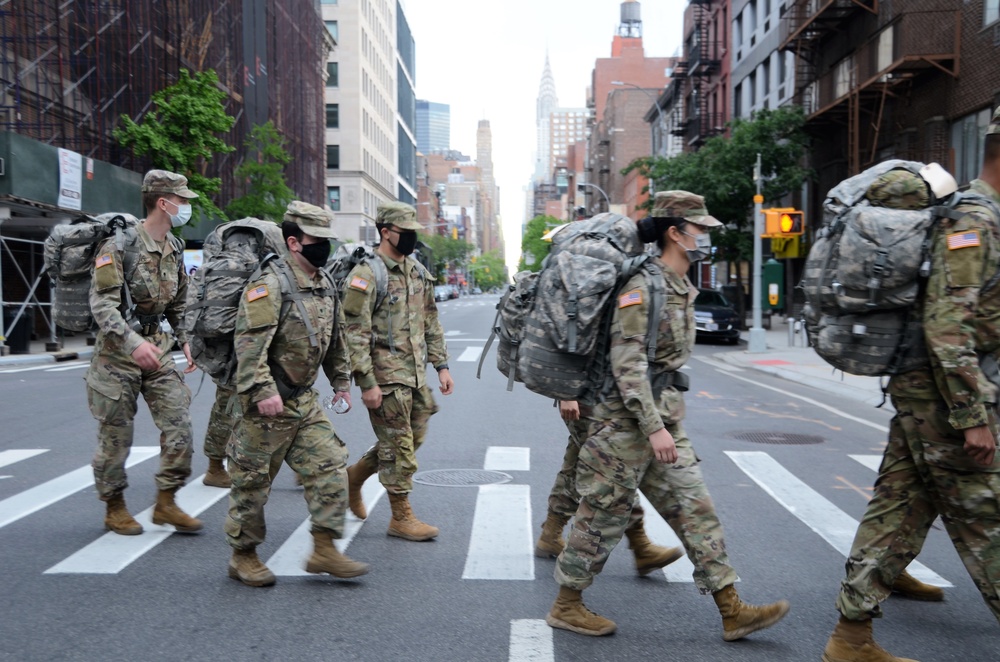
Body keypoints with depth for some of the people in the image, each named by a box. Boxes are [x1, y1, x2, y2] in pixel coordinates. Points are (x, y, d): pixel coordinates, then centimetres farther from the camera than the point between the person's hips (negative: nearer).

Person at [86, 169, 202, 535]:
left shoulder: (174, 249, 9)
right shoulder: (120, 245, -14)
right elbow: (102, 302, -22)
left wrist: (186, 340, 6)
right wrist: (132, 343, -34)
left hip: (157, 348, 6)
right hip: (118, 351, -6)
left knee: (179, 422, -2)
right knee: (116, 435, 4)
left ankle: (166, 503, 11)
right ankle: (115, 508, 21)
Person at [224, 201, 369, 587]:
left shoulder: (325, 285, 11)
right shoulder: (270, 284, -16)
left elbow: (335, 338, 21)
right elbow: (249, 341, -24)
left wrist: (341, 380, 21)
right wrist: (263, 391, -30)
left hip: (305, 400, 8)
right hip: (267, 404, -8)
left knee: (330, 467, 3)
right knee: (254, 481, 5)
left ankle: (324, 550, 11)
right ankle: (243, 556, 21)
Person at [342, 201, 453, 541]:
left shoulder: (418, 271, 12)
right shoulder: (366, 275, -13)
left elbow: (431, 321, 18)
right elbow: (355, 333, -17)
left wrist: (441, 365, 12)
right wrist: (367, 382, -19)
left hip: (415, 373, 8)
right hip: (386, 375, -8)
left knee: (412, 439, 16)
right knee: (398, 446, 0)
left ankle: (355, 475, 35)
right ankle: (401, 517, 14)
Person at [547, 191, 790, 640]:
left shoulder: (683, 289, 13)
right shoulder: (643, 287, -16)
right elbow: (628, 364, -22)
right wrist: (653, 428, -24)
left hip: (665, 424, 9)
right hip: (627, 424, -9)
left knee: (696, 512, 8)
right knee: (603, 518, 2)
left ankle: (732, 612, 15)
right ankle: (566, 607, 18)